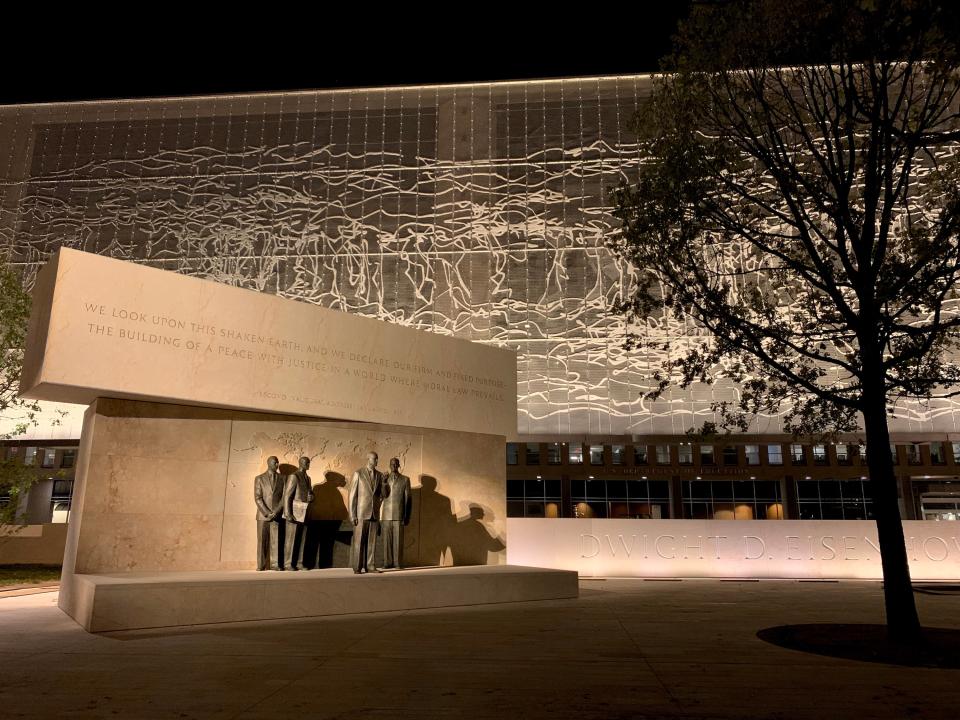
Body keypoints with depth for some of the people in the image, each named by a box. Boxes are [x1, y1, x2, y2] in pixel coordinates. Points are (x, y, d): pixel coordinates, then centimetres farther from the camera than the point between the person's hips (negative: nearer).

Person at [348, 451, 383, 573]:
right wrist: (352, 515, -10)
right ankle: (357, 567, 6)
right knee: (358, 541, 0)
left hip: (374, 513, 4)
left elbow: (382, 495, 15)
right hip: (361, 513, -4)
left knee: (371, 541, 6)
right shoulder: (358, 474, -5)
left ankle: (369, 566, 12)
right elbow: (352, 495, -6)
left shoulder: (380, 475, 8)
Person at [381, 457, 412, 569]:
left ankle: (398, 562, 1)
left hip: (399, 515, -1)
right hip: (386, 515, 2)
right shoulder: (385, 479, 10)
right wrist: (384, 482, -18)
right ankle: (388, 562, 4)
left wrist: (407, 516, 2)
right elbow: (383, 495, -3)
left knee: (398, 539, -3)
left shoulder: (405, 479, 5)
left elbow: (408, 499, 5)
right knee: (387, 539, 0)